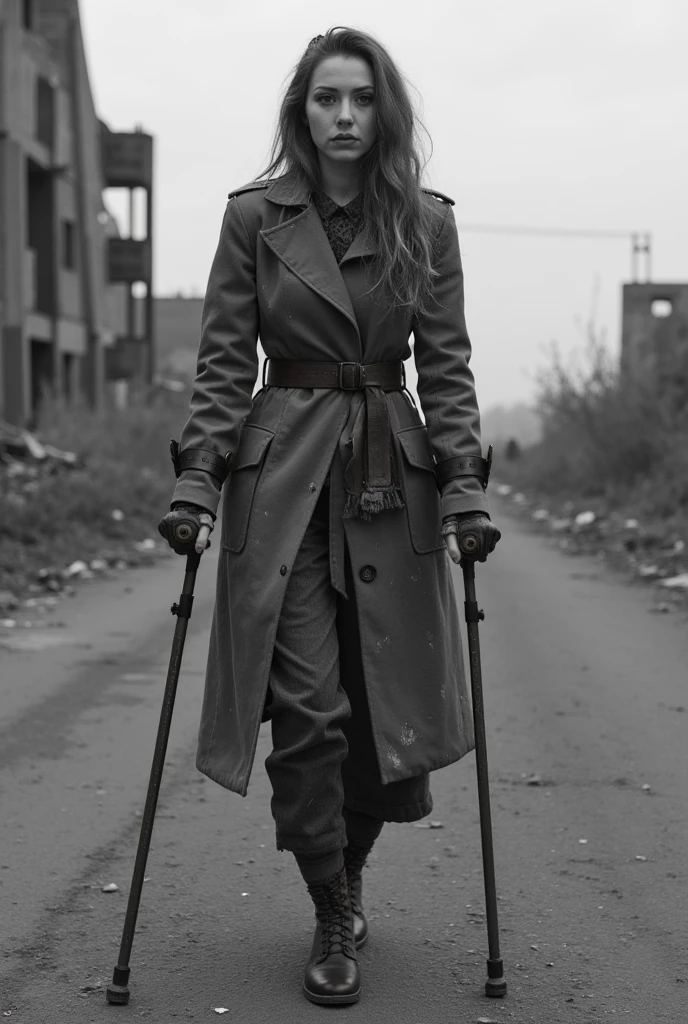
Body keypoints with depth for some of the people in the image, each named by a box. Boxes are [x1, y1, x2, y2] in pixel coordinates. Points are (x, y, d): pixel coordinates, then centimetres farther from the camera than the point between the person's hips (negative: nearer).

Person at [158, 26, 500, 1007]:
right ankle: (334, 919, 9)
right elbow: (223, 365, 2)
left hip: (392, 483, 1)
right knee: (308, 708, -6)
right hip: (281, 482, -1)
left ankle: (349, 873, 30)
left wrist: (466, 488, -6)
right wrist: (195, 482, -8)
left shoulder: (427, 223, 5)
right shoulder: (253, 217, 2)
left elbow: (447, 367, 3)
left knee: (387, 703, 4)